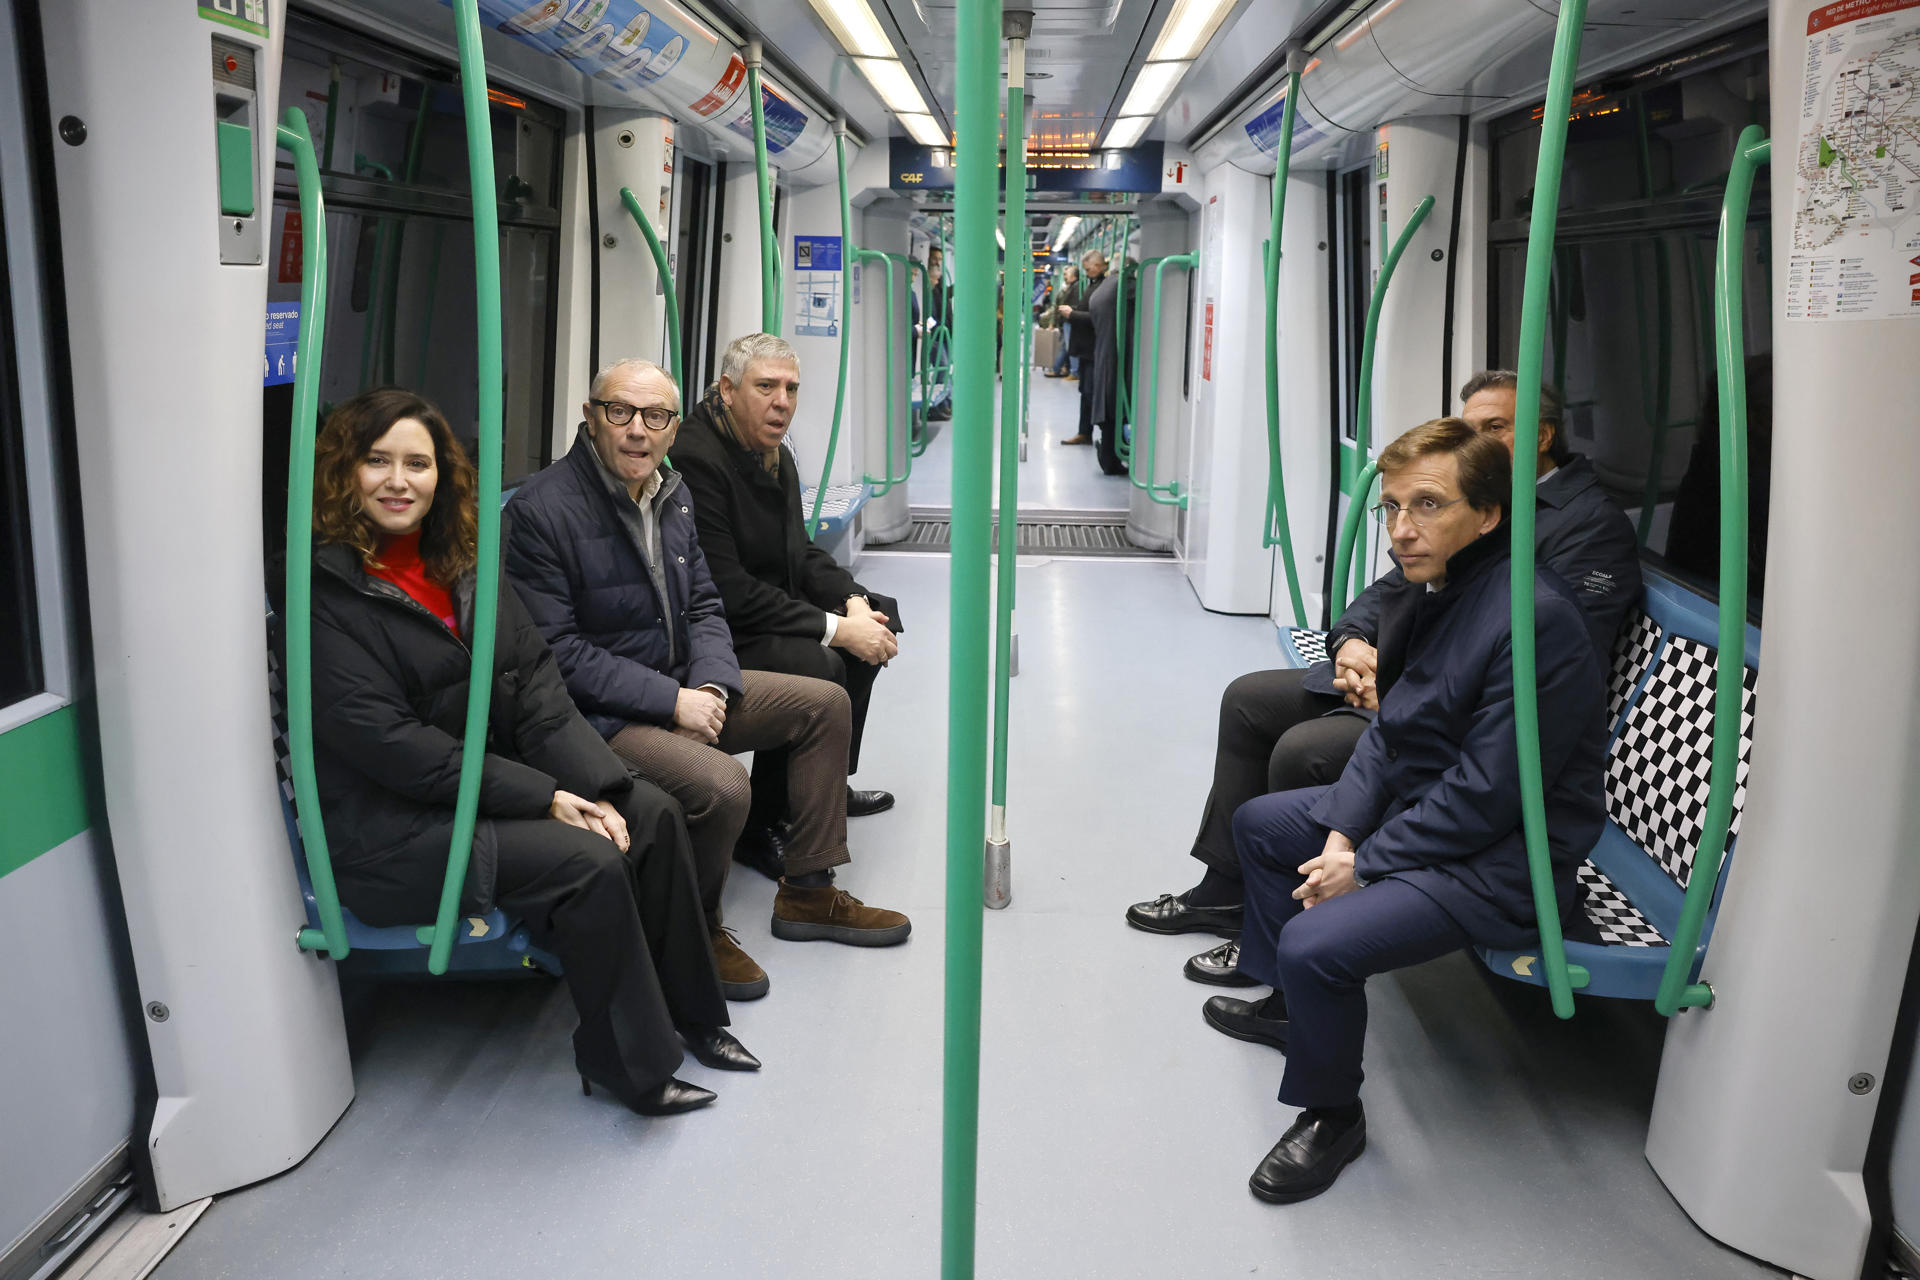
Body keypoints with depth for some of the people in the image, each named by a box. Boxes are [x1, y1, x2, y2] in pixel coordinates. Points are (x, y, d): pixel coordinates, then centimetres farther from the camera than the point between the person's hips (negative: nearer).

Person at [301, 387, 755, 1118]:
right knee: (587, 864, -24)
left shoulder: (463, 561, 8)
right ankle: (630, 1062, -5)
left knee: (653, 814, -6)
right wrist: (542, 798, -21)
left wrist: (593, 785, -12)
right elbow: (389, 744, -20)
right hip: (393, 826, -7)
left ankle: (688, 1013, 10)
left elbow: (534, 680, 3)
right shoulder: (323, 589, -15)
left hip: (493, 776, 8)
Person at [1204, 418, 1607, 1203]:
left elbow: (1485, 796, -27)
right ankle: (1287, 1002, 37)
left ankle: (1330, 1116, 1)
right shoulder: (1433, 587, 1)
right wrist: (1343, 830, -5)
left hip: (1503, 859, -10)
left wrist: (1365, 865, -17)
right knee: (1259, 823, 20)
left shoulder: (1534, 621, -28)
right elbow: (1389, 726, 8)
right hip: (1417, 807, 10)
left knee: (1317, 944, -27)